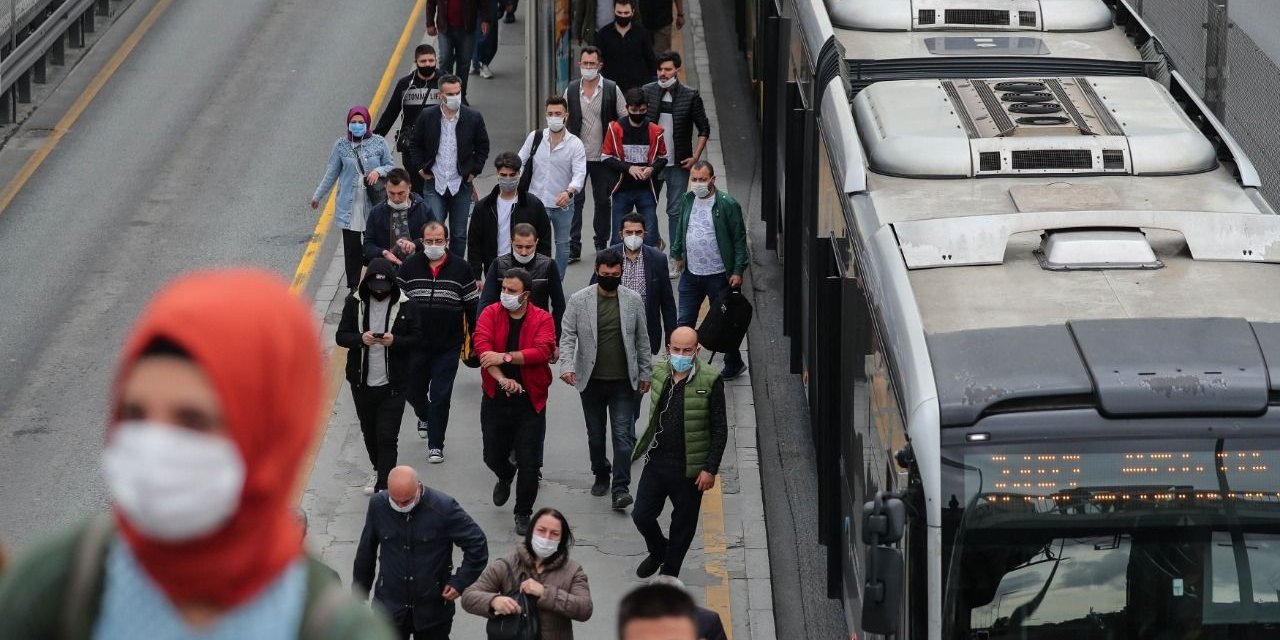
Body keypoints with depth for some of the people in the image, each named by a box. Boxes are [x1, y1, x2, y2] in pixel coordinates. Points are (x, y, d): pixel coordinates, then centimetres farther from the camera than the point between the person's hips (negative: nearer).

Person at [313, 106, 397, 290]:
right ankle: (353, 286, 9)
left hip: (374, 203, -1)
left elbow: (391, 166, 8)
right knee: (352, 246, 1)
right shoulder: (341, 145, 4)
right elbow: (331, 173, 12)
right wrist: (318, 195, 16)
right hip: (349, 204, 1)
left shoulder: (378, 143, 1)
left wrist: (378, 171, -13)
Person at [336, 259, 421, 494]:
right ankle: (379, 472, 41)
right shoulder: (355, 303, -1)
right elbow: (340, 336, 0)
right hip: (362, 383, 3)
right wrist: (360, 338, -22)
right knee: (369, 432, 18)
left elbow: (415, 339, -1)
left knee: (387, 437, -7)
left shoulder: (404, 306, -5)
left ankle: (383, 488, -6)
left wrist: (395, 341, -22)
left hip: (392, 385, -3)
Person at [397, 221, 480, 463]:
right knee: (414, 390, 15)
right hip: (415, 345, 2)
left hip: (448, 347, -2)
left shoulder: (460, 268, -2)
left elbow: (472, 306, 5)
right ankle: (425, 417, 48)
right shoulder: (410, 266, -2)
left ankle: (435, 445, 6)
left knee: (441, 396, -3)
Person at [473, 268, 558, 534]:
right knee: (493, 456, 11)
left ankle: (523, 514, 15)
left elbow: (543, 351, -20)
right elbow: (482, 346, -17)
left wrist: (505, 357, -27)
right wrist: (501, 379, -30)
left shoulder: (542, 319, -4)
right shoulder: (491, 314, -1)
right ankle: (505, 477, 48)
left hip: (530, 400, -2)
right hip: (496, 399, 2)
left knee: (529, 463, -2)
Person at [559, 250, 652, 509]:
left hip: (623, 381, 0)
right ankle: (601, 476, 33)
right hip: (591, 381, 1)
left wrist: (645, 373, 9)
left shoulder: (633, 300, 1)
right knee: (595, 435, 13)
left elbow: (642, 339, 8)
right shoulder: (579, 301, -4)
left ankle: (621, 488, -7)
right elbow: (567, 336, -6)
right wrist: (567, 366, -20)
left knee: (623, 435, -7)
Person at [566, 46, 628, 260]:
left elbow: (625, 120, 2)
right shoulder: (571, 90, 4)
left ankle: (602, 243, 22)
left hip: (603, 156, -1)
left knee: (602, 201, 10)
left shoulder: (612, 89, -1)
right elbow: (564, 120, 10)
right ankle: (573, 247, -4)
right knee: (575, 200, -5)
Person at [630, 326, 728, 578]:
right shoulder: (659, 373, 2)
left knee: (683, 525, 8)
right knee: (641, 515, 7)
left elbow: (720, 430, -10)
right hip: (656, 461, 4)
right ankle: (658, 550, 37)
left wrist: (710, 469, -14)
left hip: (689, 468, -4)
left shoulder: (710, 382, -13)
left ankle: (669, 573, 26)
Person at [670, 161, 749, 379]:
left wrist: (738, 271, -12)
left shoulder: (727, 204, -12)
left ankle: (734, 364, 24)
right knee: (683, 321, 6)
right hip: (691, 274, 5)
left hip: (719, 276, -5)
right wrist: (677, 255, 20)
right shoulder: (687, 201, 3)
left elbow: (739, 239, -10)